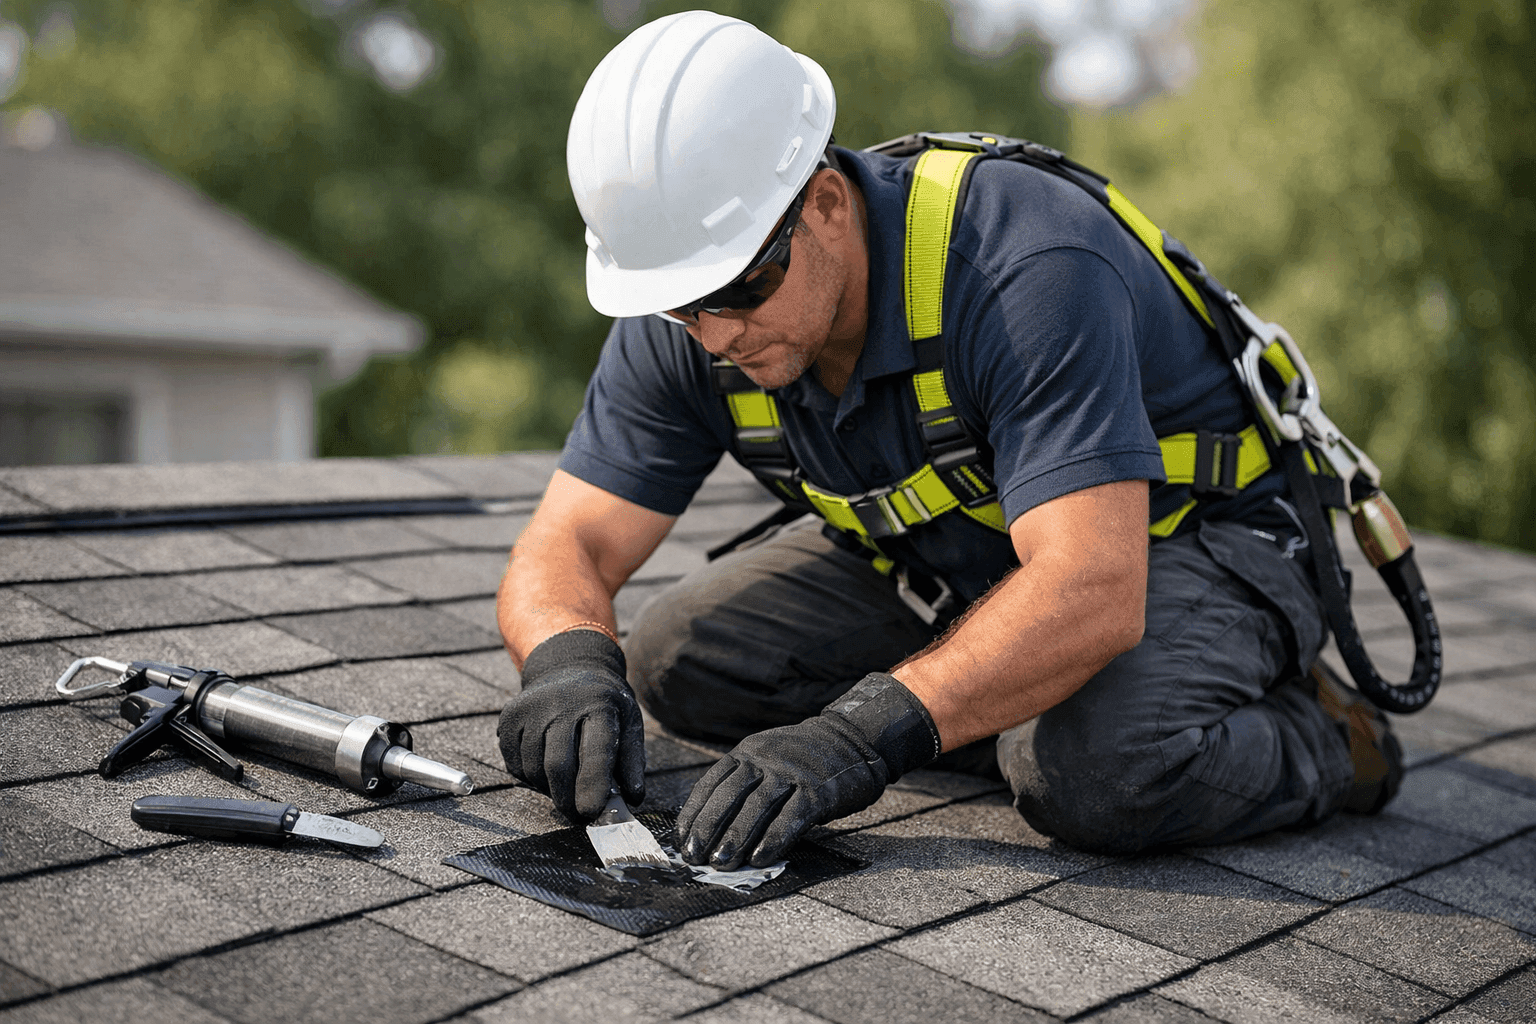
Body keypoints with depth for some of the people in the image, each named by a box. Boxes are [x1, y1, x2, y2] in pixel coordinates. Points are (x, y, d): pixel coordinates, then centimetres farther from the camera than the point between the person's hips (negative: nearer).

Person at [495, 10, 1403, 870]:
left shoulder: (1027, 268, -35)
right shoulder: (684, 330, -16)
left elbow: (1092, 594, -44)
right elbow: (568, 547, -15)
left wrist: (869, 730, -54)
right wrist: (571, 661, -39)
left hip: (1181, 542, -7)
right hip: (945, 559, 7)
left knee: (1101, 772, -38)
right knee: (673, 662, -9)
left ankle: (1312, 739, -4)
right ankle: (1045, 712, -4)